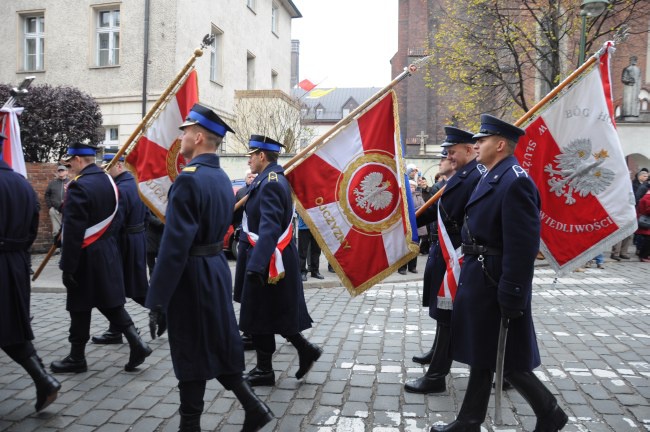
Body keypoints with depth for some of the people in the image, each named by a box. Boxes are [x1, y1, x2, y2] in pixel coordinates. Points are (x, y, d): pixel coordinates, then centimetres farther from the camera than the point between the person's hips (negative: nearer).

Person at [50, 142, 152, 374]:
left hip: (86, 256, -7)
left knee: (80, 307, 6)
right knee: (110, 302, 12)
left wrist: (67, 266, -17)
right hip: (108, 252, 7)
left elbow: (73, 230, -20)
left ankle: (77, 358, 19)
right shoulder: (109, 181, 8)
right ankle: (136, 344, 4)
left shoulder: (79, 186, -18)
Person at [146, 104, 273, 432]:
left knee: (191, 352, 5)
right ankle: (252, 405, 19)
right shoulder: (222, 178, 9)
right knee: (218, 344, 17)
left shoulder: (189, 179, -19)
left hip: (192, 277, -8)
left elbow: (175, 245, -22)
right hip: (217, 270, 8)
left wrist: (157, 298, -18)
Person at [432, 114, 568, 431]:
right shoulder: (491, 177, 12)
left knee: (505, 360, 4)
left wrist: (511, 298, -23)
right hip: (479, 280, 10)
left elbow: (522, 247, -24)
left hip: (496, 285, -10)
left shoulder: (515, 182, -19)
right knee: (481, 355, 17)